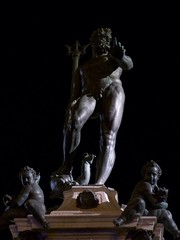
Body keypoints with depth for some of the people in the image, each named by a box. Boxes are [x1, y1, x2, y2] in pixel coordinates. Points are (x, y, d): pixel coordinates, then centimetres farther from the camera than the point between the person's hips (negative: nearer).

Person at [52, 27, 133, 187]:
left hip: (112, 90, -1)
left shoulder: (114, 58, 31)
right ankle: (67, 166, -30)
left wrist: (120, 56, -19)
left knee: (108, 138, -24)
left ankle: (99, 184, -39)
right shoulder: (82, 68, 35)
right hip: (89, 95, 1)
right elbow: (75, 94, 24)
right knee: (73, 121, -35)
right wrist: (70, 110, 4)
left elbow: (128, 65, 6)